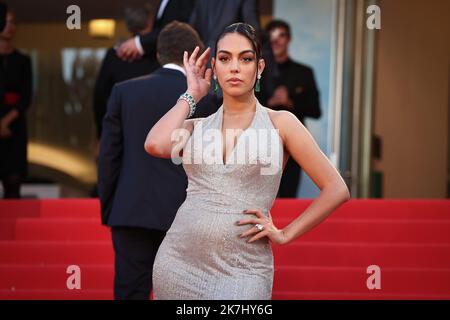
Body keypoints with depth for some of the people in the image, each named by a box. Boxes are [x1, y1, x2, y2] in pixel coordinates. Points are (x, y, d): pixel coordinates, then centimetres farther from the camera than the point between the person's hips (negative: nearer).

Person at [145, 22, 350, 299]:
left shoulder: (280, 123, 3)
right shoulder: (197, 127, 11)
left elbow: (337, 190, 2)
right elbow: (155, 145, -12)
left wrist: (285, 234, -1)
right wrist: (192, 94, 2)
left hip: (241, 272, -3)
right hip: (179, 263, 3)